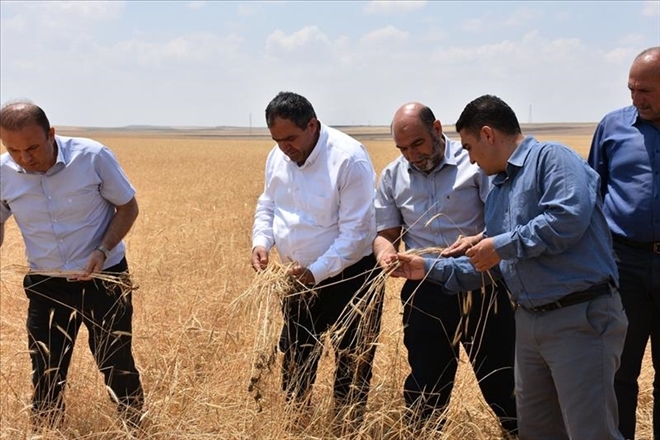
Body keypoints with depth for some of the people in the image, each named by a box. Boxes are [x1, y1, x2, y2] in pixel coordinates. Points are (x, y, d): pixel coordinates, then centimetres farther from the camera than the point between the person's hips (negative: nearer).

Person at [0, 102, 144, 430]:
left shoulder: (93, 157, -19)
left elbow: (128, 207, -6)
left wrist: (103, 251, -21)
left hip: (104, 279, -2)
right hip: (45, 286, 2)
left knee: (117, 367, 9)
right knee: (45, 376, 11)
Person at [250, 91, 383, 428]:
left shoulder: (349, 159, -24)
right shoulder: (278, 156, -2)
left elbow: (356, 232, -24)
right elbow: (267, 205, 12)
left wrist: (317, 272, -29)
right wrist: (261, 242, -8)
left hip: (350, 279, -6)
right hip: (301, 278, 7)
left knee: (351, 366, 4)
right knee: (294, 358, 19)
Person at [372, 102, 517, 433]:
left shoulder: (474, 162, -9)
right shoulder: (392, 175, 5)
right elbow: (386, 233, 10)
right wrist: (385, 250, -13)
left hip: (481, 287, -3)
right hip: (425, 293, 3)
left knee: (501, 380, 5)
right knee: (425, 384, 14)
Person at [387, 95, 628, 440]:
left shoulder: (552, 158, -9)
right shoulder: (497, 193, 19)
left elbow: (567, 218, -26)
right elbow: (485, 266, 24)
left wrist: (502, 246, -16)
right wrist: (429, 268, 19)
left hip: (581, 317, -9)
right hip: (529, 322, 10)